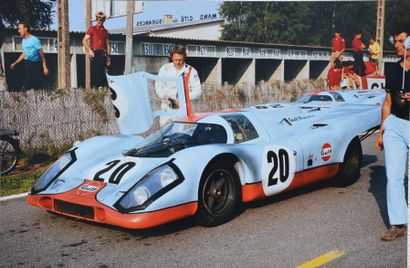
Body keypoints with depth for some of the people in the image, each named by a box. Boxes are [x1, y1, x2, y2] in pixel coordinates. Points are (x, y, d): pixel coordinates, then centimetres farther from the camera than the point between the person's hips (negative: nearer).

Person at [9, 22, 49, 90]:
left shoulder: (34, 40, -13)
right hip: (27, 64, 8)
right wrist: (15, 63, 25)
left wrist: (45, 67, -13)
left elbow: (41, 54, -11)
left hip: (35, 65, -8)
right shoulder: (23, 40, 12)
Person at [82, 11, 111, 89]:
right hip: (94, 54, -3)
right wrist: (89, 50, -13)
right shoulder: (92, 29, 5)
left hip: (102, 54, 3)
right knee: (94, 72, -5)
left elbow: (108, 45, 16)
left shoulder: (105, 31, 14)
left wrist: (108, 57, 9)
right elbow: (84, 41, 0)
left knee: (102, 72, 2)